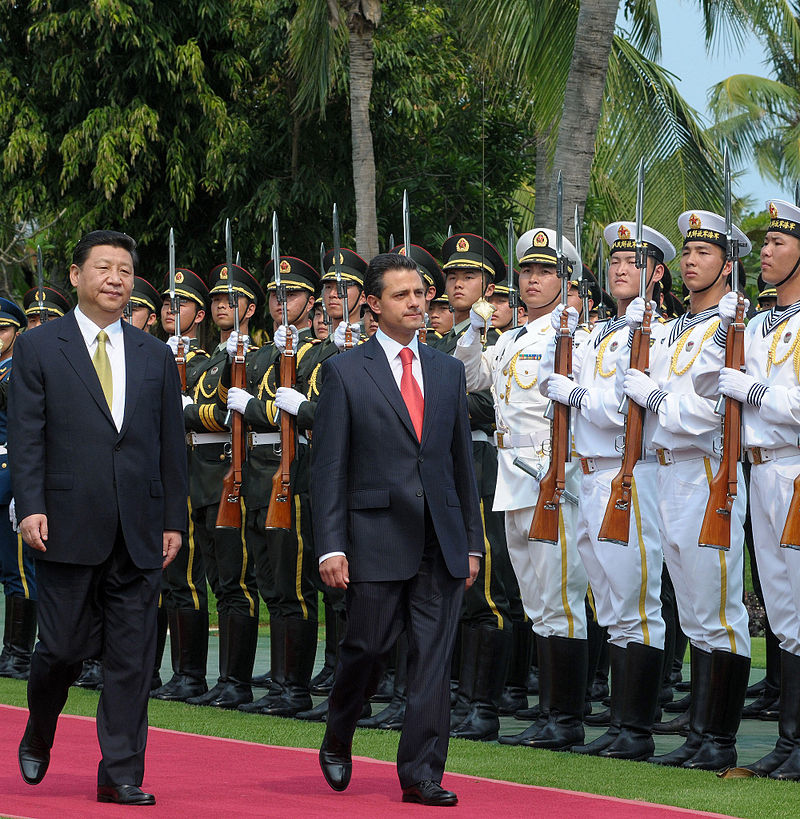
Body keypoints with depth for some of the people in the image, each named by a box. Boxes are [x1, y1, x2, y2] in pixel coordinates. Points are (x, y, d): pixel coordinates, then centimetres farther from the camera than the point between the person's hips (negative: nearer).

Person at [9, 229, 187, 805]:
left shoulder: (155, 357, 13)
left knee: (132, 657, 1)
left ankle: (121, 774, 6)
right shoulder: (38, 347, 4)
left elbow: (171, 445, 13)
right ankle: (38, 737, 28)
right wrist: (31, 507, -13)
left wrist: (174, 520, 8)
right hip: (69, 525, -3)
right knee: (64, 646, 0)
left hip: (139, 531, 3)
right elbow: (26, 436, -2)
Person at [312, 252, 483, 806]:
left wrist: (473, 540, 11)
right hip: (377, 536, -3)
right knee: (369, 647, 1)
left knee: (434, 656, 0)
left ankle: (421, 772, 4)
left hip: (441, 542, 3)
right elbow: (328, 465, -2)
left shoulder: (448, 370, 13)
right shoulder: (345, 371, 1)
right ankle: (338, 740, 28)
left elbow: (462, 459, 16)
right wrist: (331, 545, -9)